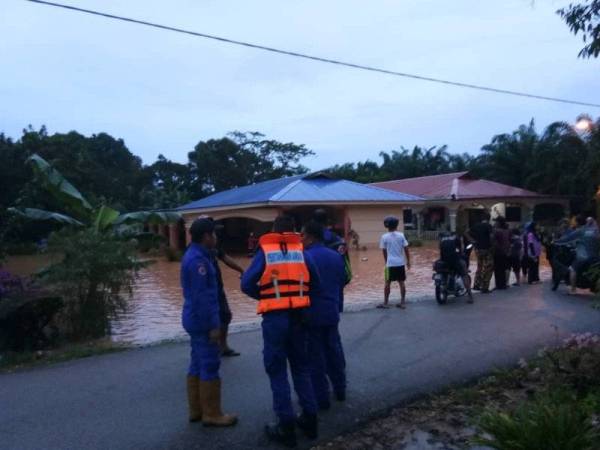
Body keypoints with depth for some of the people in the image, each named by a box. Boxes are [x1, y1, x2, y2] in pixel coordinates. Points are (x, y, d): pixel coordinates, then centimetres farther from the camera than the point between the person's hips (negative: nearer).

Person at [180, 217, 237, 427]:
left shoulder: (194, 255, 12)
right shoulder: (198, 260, -21)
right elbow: (202, 297, -23)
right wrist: (213, 325, -20)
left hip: (195, 319, 10)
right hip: (203, 320, -10)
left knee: (197, 365, 16)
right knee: (210, 366, -1)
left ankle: (196, 410, 26)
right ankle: (212, 414, 9)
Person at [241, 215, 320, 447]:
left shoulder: (264, 252, -3)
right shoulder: (302, 252, 3)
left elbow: (247, 285, -7)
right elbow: (316, 284, 4)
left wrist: (265, 296, 10)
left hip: (274, 318, -3)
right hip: (299, 317, 3)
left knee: (277, 371, 8)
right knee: (301, 368, 18)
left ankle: (286, 426, 13)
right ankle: (310, 419, 25)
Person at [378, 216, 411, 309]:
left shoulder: (384, 237, -5)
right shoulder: (401, 235, -1)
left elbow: (384, 252, 2)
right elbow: (406, 249, 1)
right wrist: (408, 261, 10)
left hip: (390, 263, -2)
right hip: (401, 263, 2)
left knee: (388, 283, 6)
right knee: (402, 282, 9)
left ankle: (385, 303, 11)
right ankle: (403, 302, 13)